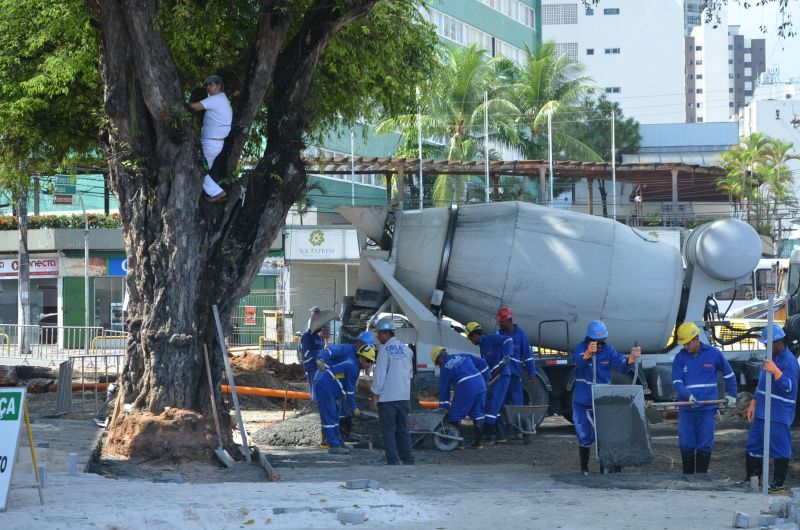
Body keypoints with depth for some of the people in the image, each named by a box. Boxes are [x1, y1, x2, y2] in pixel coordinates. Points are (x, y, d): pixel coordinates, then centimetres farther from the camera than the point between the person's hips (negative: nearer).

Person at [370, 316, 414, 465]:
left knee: (389, 430, -1)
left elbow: (379, 374, -12)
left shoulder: (385, 350, -11)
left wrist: (375, 396, -9)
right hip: (404, 396, 6)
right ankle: (407, 460, 11)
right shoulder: (406, 349, 9)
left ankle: (393, 462, -5)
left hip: (387, 397, -6)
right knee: (403, 429, 13)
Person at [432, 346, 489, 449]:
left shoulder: (444, 368, 8)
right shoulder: (463, 356, 20)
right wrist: (484, 380, 25)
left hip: (465, 389, -6)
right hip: (480, 385, 6)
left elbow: (444, 390, 11)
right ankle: (478, 442, 17)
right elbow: (482, 363, 17)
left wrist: (444, 409, 16)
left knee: (454, 415, 8)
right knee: (477, 414, 16)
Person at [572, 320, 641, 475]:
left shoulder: (608, 350, -2)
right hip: (582, 401, -1)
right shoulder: (581, 348, -10)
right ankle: (584, 468, 22)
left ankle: (605, 468, 4)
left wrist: (631, 358, -38)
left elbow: (622, 365, -14)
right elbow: (579, 361, -32)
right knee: (585, 437, 7)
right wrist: (588, 353, -57)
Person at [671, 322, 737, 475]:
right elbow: (677, 382, -2)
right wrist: (688, 396, -20)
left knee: (705, 445, -1)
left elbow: (729, 374, 15)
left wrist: (731, 395, 16)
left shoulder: (713, 354, 2)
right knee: (686, 445, 2)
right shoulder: (680, 357, 4)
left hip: (707, 409, -1)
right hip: (686, 409, 1)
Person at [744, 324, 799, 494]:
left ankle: (779, 484, 6)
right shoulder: (770, 358, 16)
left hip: (779, 416, -9)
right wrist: (753, 403, 21)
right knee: (753, 447, 13)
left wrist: (776, 371, -33)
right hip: (762, 413, 10)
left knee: (779, 449, -2)